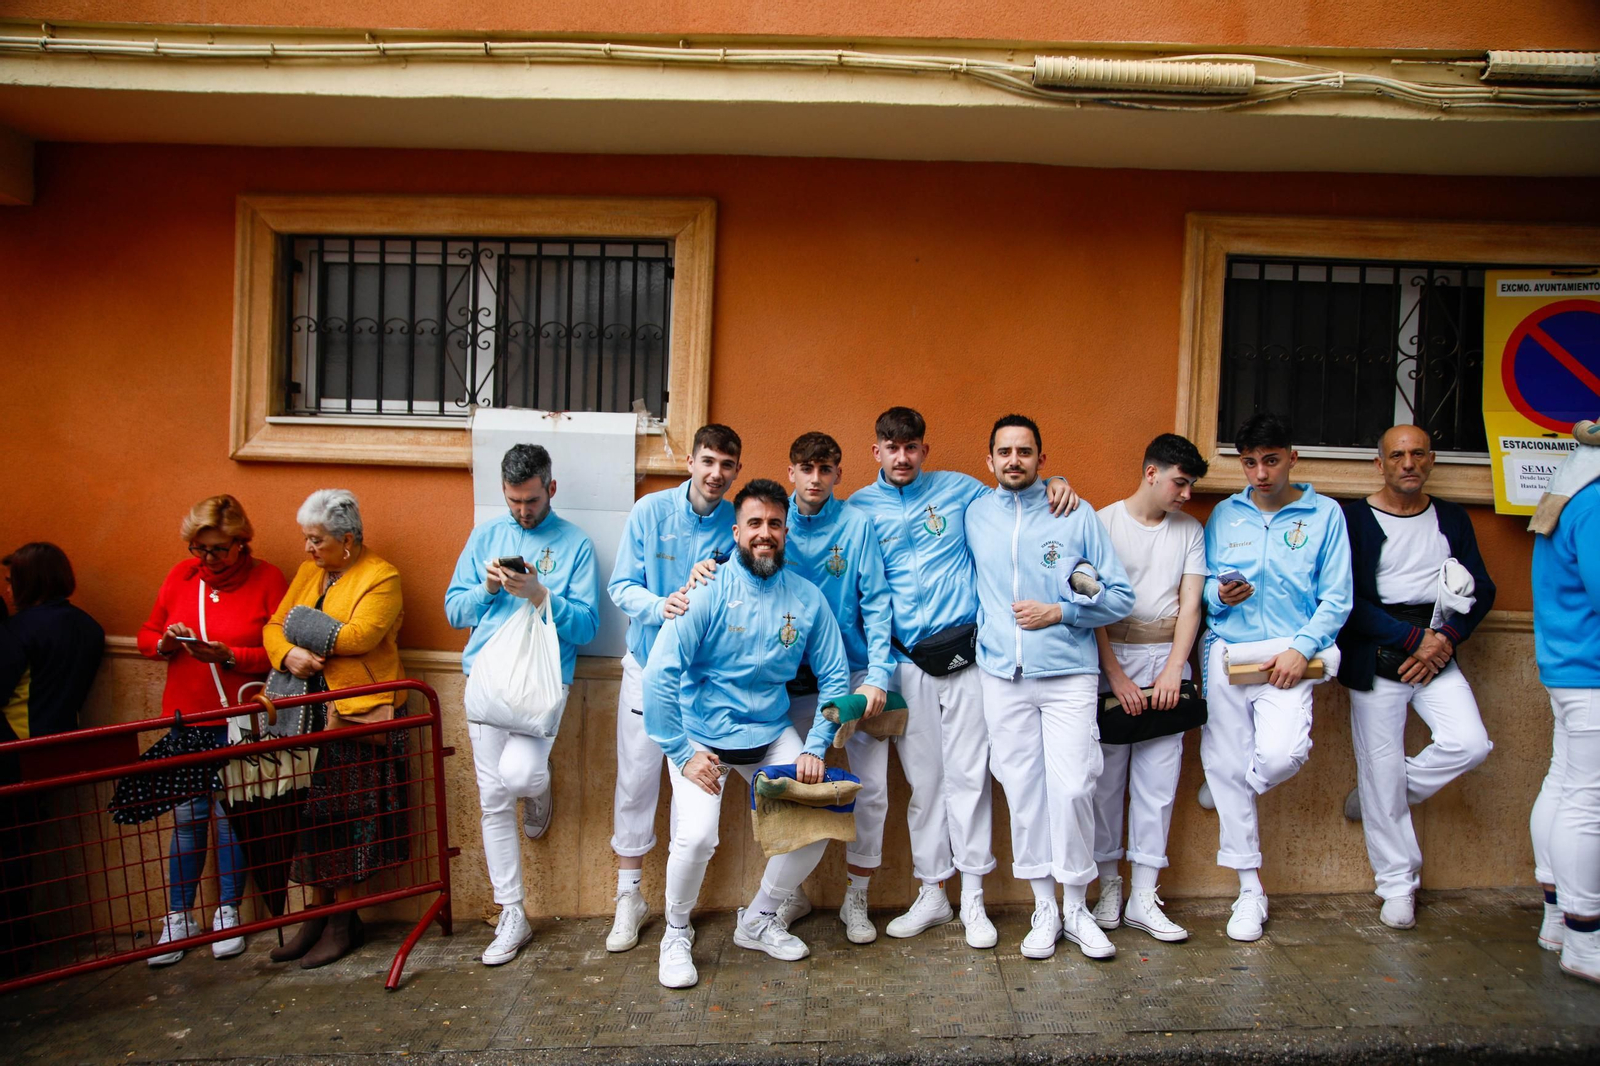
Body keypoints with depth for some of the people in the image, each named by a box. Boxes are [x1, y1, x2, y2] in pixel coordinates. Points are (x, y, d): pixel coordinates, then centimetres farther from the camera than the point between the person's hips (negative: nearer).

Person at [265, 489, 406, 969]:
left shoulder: (381, 577, -6)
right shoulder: (309, 571, 15)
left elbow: (360, 635, -20)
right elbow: (274, 627, 8)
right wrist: (290, 653, -13)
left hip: (356, 714, -6)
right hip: (306, 712, 7)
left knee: (346, 819, 0)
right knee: (311, 816, 10)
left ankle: (345, 921, 12)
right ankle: (318, 915, 22)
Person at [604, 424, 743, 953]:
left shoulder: (739, 524, -6)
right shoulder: (650, 511, -5)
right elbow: (622, 586, -6)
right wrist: (659, 605, -26)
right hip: (648, 665, 0)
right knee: (636, 781, 5)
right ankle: (629, 897, 20)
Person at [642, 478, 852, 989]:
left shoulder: (806, 599, -2)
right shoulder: (708, 592, -14)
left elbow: (835, 678, 5)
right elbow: (659, 675, -16)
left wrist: (815, 748, -5)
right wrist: (682, 754, -17)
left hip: (772, 733, 4)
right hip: (702, 733, -4)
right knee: (696, 836, -23)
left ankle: (759, 920, 19)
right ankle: (676, 934, 9)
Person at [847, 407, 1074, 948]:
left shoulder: (958, 489, 8)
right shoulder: (859, 508, 7)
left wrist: (1054, 486, 0)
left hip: (965, 650, 0)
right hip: (907, 659, 1)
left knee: (968, 773, 1)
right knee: (923, 779, 8)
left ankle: (973, 897, 13)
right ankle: (931, 893, 21)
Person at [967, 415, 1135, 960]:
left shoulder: (1077, 515, 3)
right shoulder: (974, 515, 9)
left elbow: (1120, 596, 3)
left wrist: (1059, 612, -10)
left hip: (1069, 675, -2)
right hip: (1003, 677, 2)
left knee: (1072, 789, -6)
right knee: (1023, 792, 4)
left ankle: (1076, 908, 12)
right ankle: (1045, 909, 18)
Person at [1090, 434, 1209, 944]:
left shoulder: (1190, 531, 10)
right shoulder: (1104, 523, -1)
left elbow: (1190, 605, 5)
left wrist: (1173, 671, -7)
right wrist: (1114, 673, -11)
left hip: (1166, 662, 3)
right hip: (1111, 661, -3)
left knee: (1158, 782, 2)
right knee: (1106, 779, 2)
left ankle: (1143, 898, 10)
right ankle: (1108, 886, 16)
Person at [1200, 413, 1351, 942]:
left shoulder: (1324, 514, 5)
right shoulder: (1224, 515, 12)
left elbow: (1336, 598, 2)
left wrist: (1301, 648, -11)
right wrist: (1220, 594, -11)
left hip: (1288, 656, -2)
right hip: (1227, 652, 2)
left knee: (1283, 754, -23)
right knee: (1228, 765, 1)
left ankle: (1228, 787, 14)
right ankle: (1250, 891, 15)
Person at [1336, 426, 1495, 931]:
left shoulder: (1452, 519, 9)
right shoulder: (1353, 519, -5)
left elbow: (1481, 589, 8)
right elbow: (1346, 600, -11)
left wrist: (1444, 641, -8)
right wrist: (1413, 638, -14)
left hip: (1435, 653, 4)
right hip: (1375, 658, -4)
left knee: (1470, 744, -14)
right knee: (1381, 770, 1)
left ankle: (1376, 797, 13)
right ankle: (1397, 885, 17)